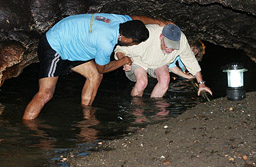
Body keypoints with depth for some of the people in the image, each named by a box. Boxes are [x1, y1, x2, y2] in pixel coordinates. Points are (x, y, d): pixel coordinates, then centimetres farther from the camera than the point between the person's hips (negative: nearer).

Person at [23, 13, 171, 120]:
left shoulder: (118, 19, -7)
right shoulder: (106, 43, -31)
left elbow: (134, 18, 19)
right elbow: (102, 68, -9)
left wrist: (158, 22, 22)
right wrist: (124, 61, 4)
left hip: (69, 45, 9)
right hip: (53, 49, -9)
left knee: (95, 76, 6)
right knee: (46, 94, -18)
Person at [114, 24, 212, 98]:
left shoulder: (181, 40, -28)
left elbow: (191, 61, -9)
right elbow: (120, 50, -30)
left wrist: (201, 83, -7)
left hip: (159, 63, 4)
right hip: (138, 60, -3)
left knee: (165, 78, -27)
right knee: (142, 81, -31)